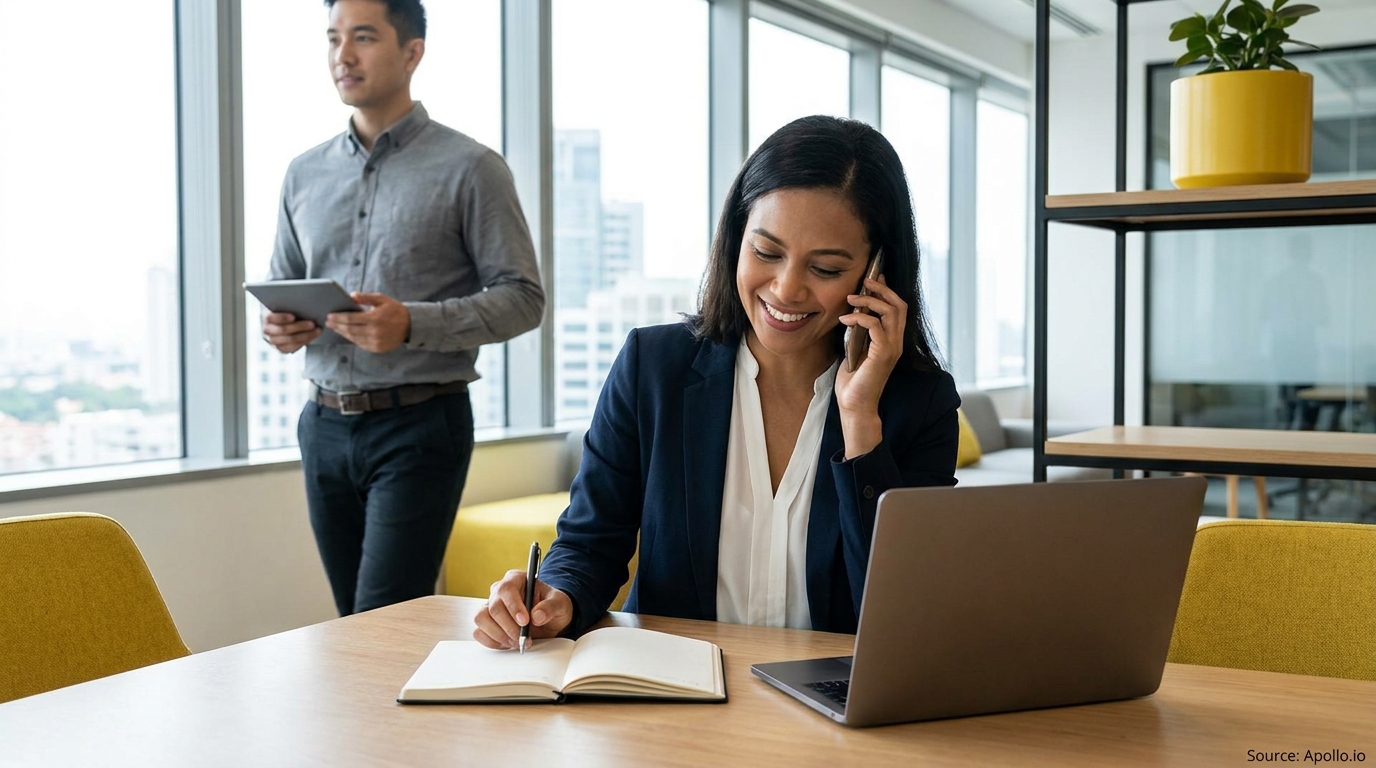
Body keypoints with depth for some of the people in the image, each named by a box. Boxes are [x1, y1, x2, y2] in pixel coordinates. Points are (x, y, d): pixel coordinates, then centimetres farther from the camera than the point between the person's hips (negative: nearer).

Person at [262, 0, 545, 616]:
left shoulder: (469, 168, -4)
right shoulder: (304, 174, 12)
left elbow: (521, 298, -7)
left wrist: (412, 324, -22)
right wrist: (278, 327, -4)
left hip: (419, 425, -5)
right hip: (325, 424, 6)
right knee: (351, 621, 13)